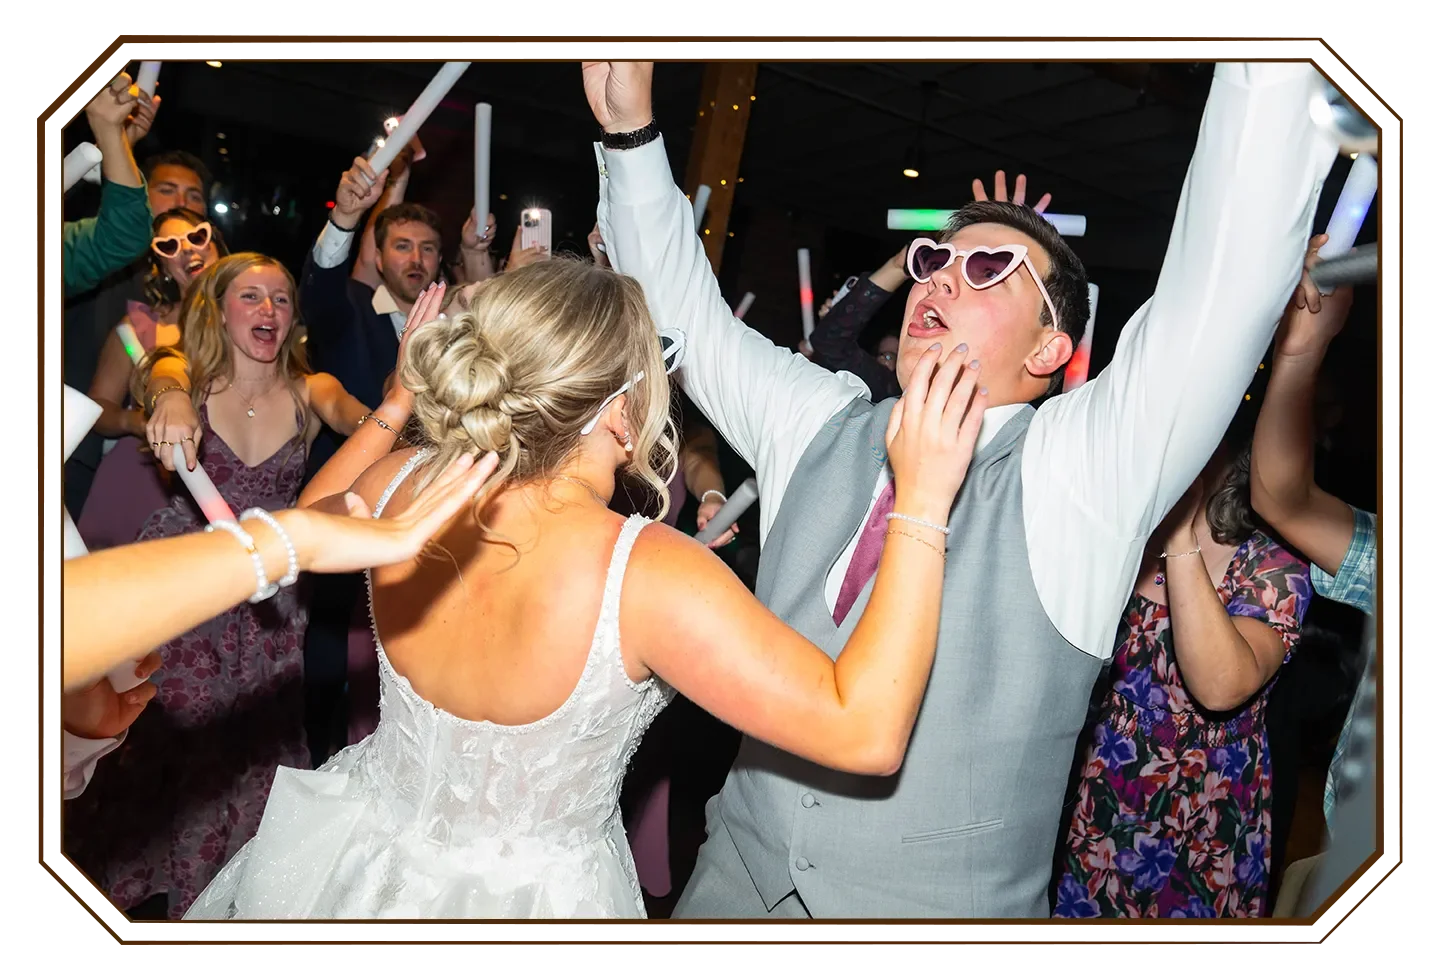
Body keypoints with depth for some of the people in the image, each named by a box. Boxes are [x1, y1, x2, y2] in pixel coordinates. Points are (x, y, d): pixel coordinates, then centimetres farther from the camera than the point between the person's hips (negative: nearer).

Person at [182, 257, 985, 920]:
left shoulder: (400, 489, -17)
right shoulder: (650, 574, -34)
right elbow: (865, 732, -32)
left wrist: (398, 401, 10)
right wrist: (922, 499, -30)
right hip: (535, 894, -4)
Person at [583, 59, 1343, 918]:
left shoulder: (1077, 471, -11)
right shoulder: (818, 428, 2)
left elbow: (1230, 276, -22)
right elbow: (688, 317, 7)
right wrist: (630, 131, 0)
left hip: (945, 903, -3)